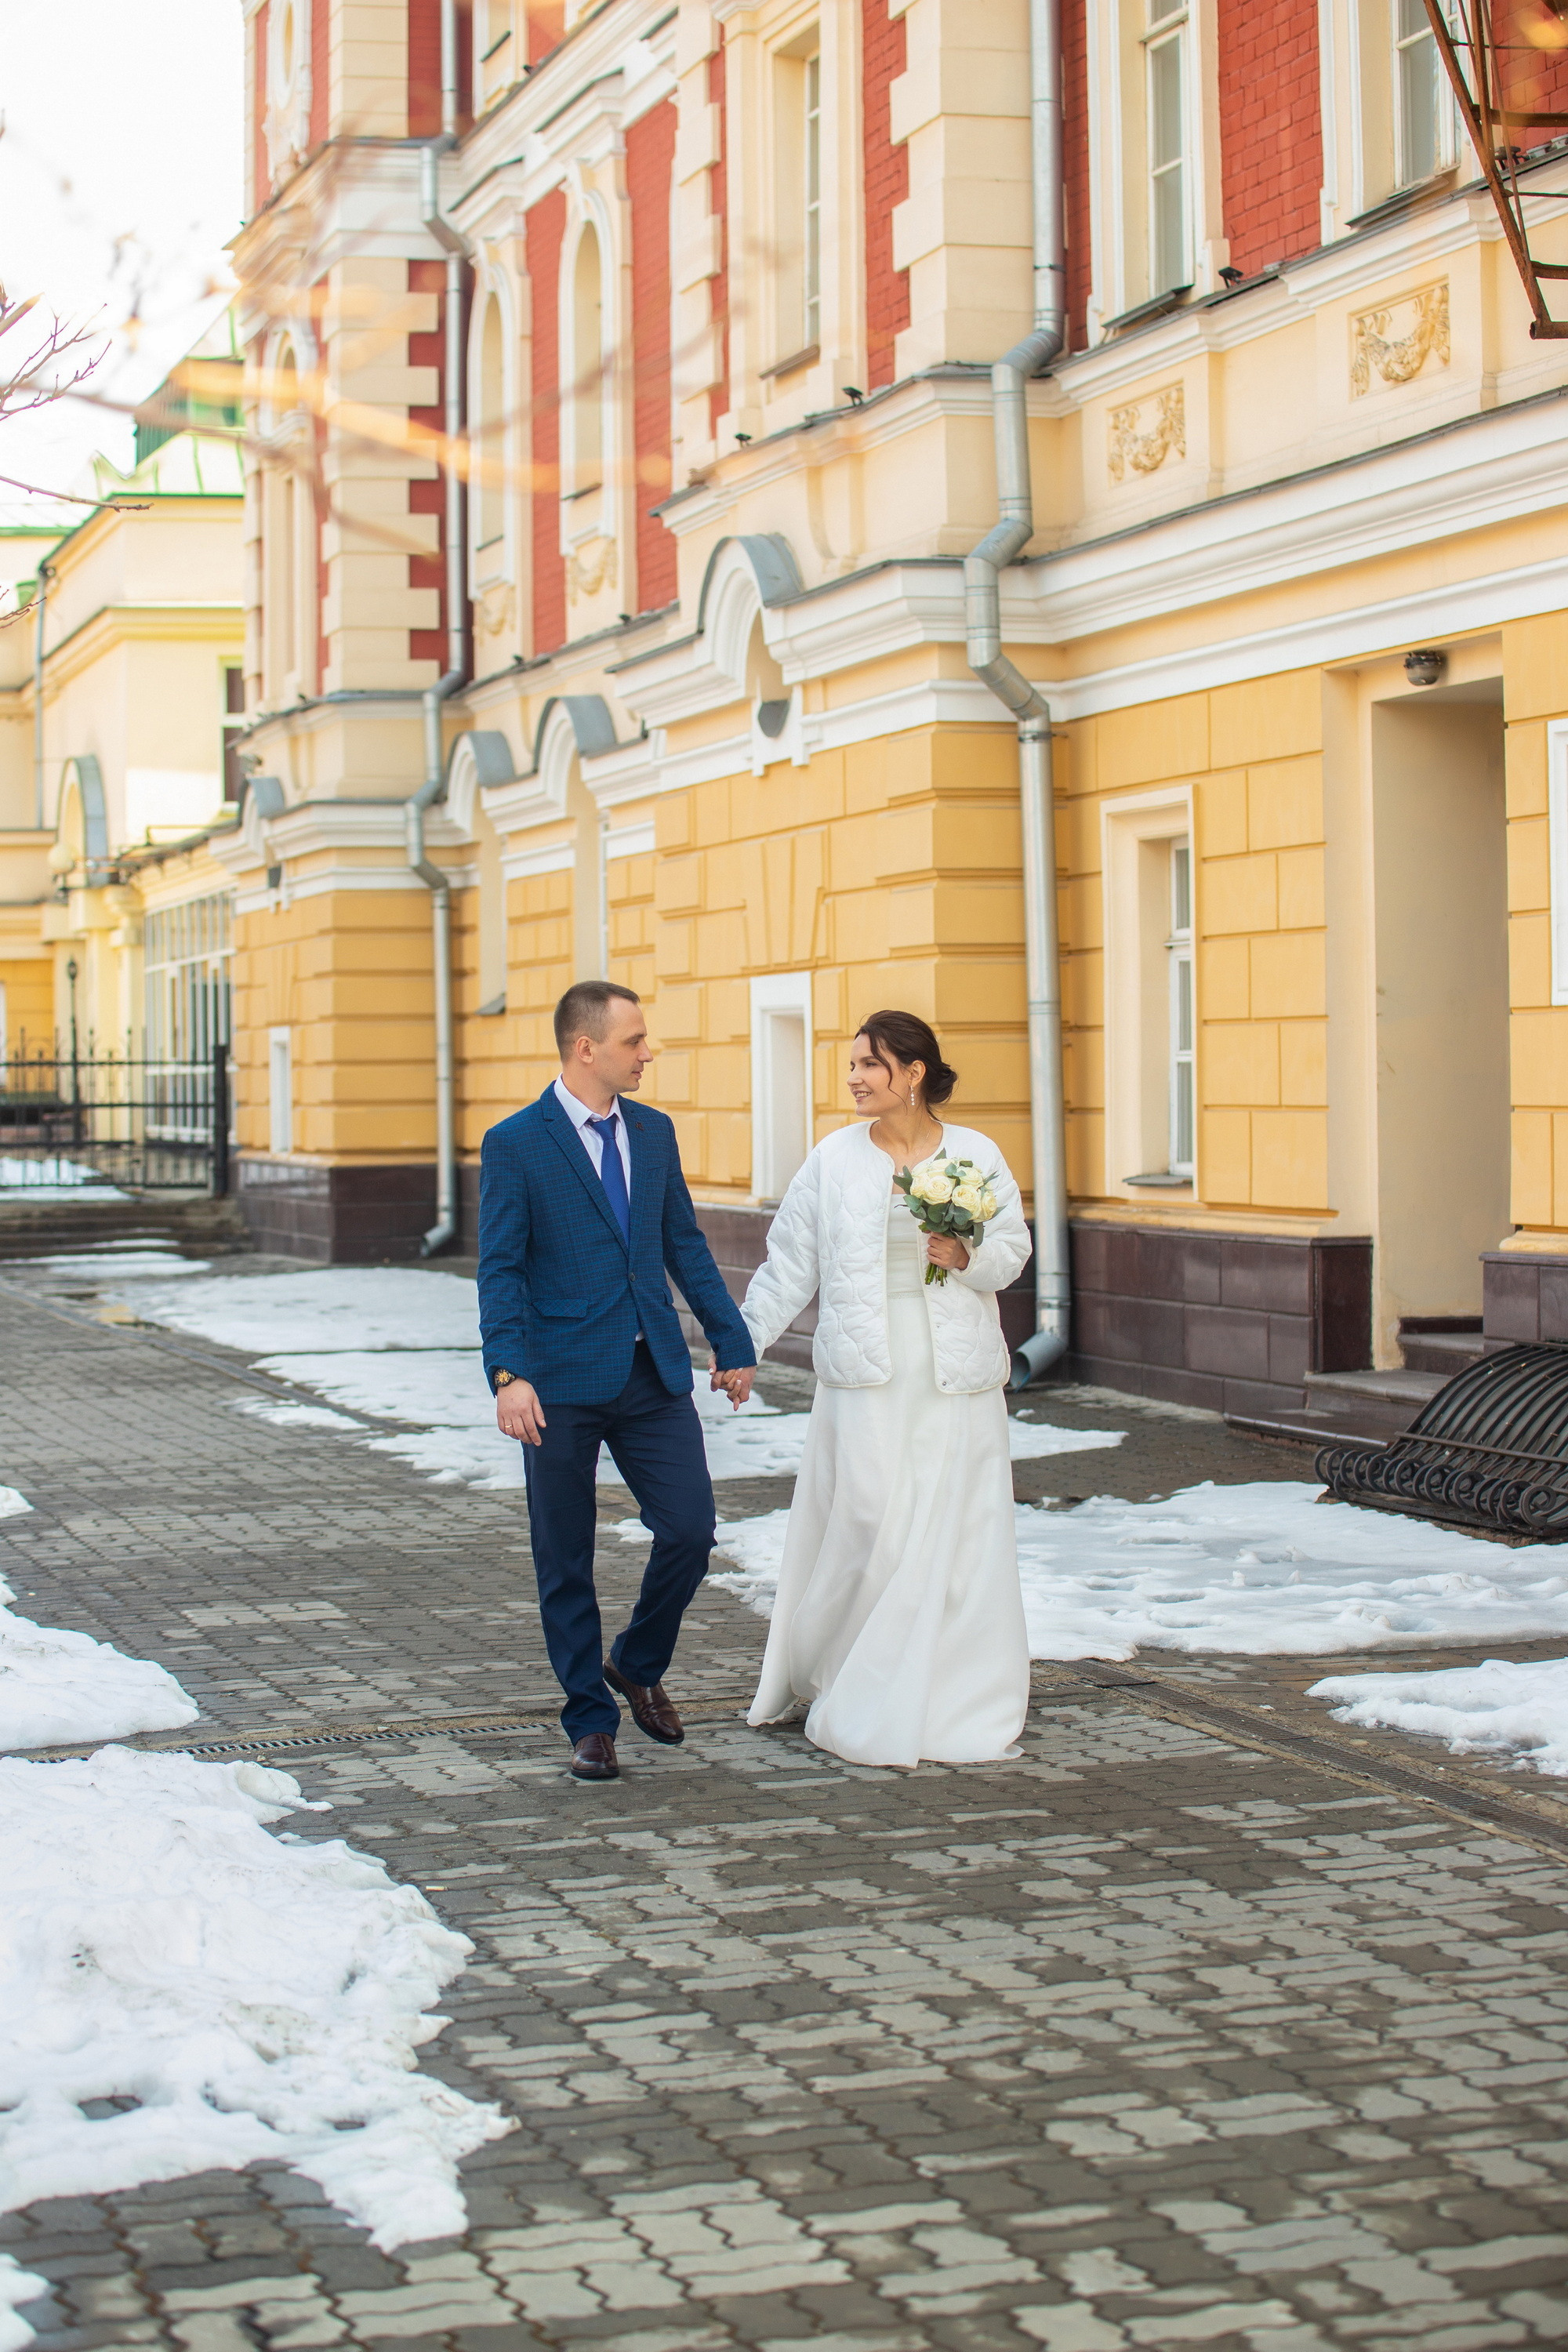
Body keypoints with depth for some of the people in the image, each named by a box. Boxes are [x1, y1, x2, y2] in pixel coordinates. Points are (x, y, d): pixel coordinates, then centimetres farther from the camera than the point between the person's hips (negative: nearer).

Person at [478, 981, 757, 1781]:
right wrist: (508, 1375, -20)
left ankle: (638, 1664, 23)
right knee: (565, 1562, 4)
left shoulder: (654, 1132, 10)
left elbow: (686, 1247, 16)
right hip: (562, 1383, -4)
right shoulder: (515, 1143, -6)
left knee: (690, 1532, -3)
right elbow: (501, 1271, -10)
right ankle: (590, 1719, 18)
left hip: (654, 1376, 4)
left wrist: (733, 1343, 16)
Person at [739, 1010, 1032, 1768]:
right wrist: (743, 1344, -3)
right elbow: (789, 1263, 3)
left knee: (954, 1534, 2)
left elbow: (1012, 1250, 5)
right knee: (862, 1527, -2)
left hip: (954, 1375, 0)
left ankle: (954, 1705, 12)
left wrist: (967, 1256, -16)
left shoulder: (976, 1155, 2)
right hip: (865, 1375, 0)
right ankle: (851, 1697, 15)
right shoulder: (834, 1159, 2)